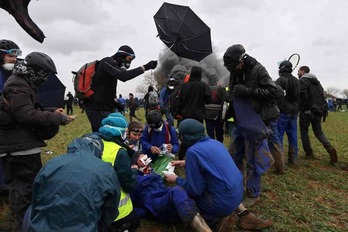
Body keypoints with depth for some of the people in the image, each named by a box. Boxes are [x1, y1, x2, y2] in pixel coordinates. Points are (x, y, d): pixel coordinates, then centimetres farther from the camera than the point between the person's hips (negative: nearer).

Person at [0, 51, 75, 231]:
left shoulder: (22, 83, 16)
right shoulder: (18, 85, -16)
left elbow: (28, 110, 19)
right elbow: (27, 115, -26)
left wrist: (51, 111, 7)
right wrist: (58, 119, -23)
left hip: (18, 144, 11)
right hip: (21, 145, -11)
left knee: (18, 184, 19)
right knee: (28, 185, -5)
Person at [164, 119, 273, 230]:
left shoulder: (193, 151, -17)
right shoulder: (214, 142, 6)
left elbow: (195, 190, -13)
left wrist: (177, 179, 3)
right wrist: (185, 163, 28)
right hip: (238, 193, 6)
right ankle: (244, 214, 21)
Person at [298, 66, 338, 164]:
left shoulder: (302, 81, -8)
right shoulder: (317, 81, 18)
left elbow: (303, 95, -20)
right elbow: (322, 95, 15)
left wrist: (302, 107, -8)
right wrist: (321, 107, 16)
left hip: (307, 111, -7)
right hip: (318, 111, 7)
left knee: (304, 131, 8)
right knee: (318, 132, 14)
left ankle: (309, 153, 8)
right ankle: (330, 148, -8)